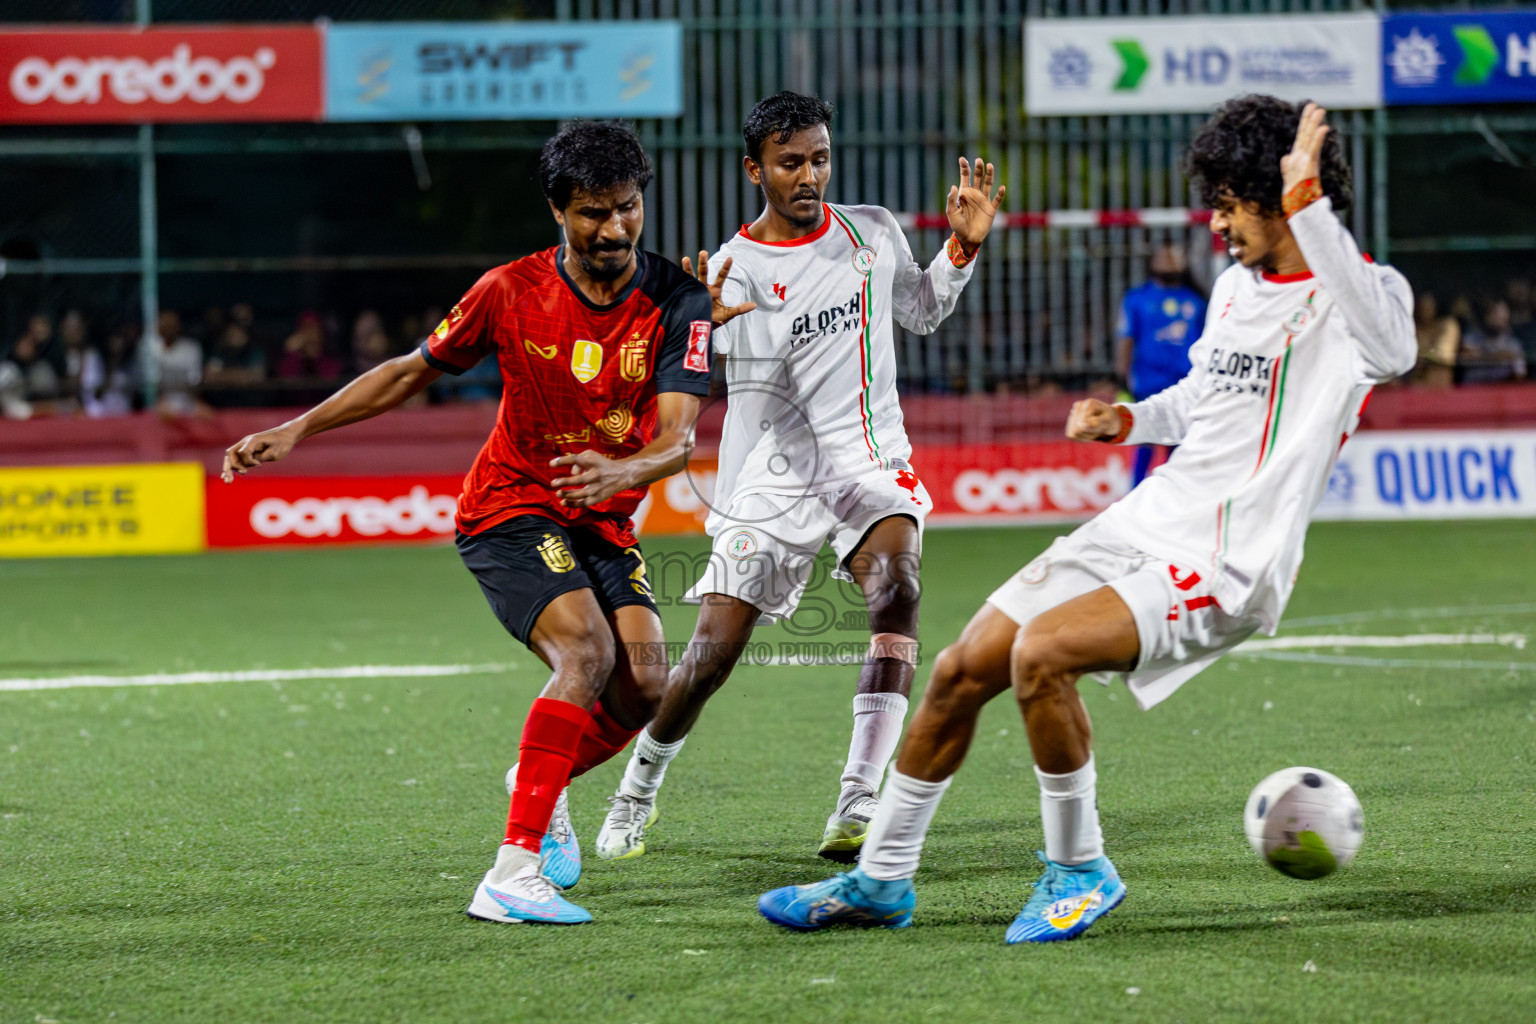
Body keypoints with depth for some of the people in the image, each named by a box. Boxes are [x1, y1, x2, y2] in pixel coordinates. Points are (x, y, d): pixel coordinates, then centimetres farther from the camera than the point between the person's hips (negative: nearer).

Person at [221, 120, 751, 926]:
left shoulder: (677, 303, -10)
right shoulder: (513, 292, -11)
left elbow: (677, 437, -21)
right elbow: (413, 371, 4)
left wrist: (621, 472, -44)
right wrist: (296, 430, 0)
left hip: (604, 521, 3)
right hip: (510, 509, -3)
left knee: (644, 683, -15)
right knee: (587, 652, -27)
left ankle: (541, 784, 20)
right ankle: (512, 871, -30)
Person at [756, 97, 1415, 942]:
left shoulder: (1355, 293, -12)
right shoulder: (1235, 284, 13)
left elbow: (1392, 350, -38)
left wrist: (1309, 204, -41)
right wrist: (1129, 421, 10)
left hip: (1222, 567, -9)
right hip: (1145, 523, 9)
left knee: (1040, 651, -29)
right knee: (962, 669, 7)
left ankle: (1079, 870, -9)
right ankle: (882, 879, 24)